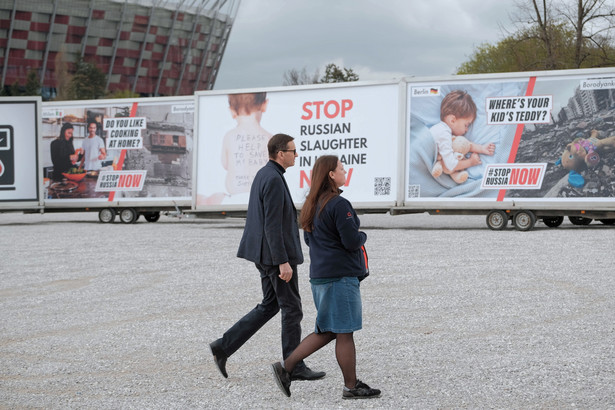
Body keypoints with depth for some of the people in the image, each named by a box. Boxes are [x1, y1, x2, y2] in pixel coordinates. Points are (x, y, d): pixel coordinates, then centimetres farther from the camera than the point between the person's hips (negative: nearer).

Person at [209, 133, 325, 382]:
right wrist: (283, 262, -23)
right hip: (277, 254, -10)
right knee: (291, 309, 0)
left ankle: (224, 346, 12)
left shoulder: (264, 175, 13)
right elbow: (272, 225, -23)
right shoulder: (274, 180, -19)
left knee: (270, 306, 16)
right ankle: (294, 367, 8)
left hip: (265, 255, 10)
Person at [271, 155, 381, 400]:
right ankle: (351, 386, 9)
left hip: (320, 276, 9)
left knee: (327, 331, 15)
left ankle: (286, 366, 8)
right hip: (341, 276, -9)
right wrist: (363, 236, 2)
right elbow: (352, 241, -19)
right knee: (344, 333, 0)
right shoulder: (339, 205, -17)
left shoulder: (313, 205, 12)